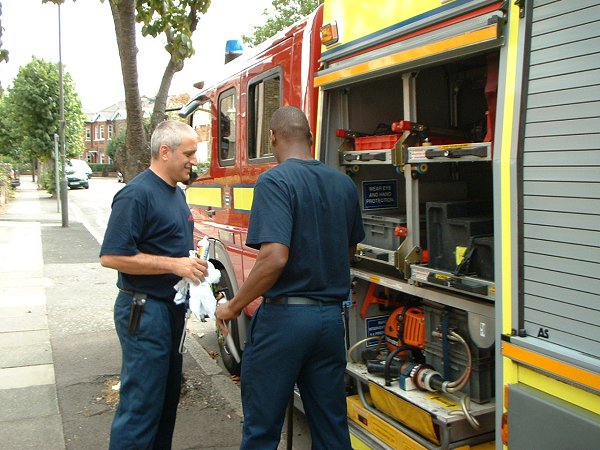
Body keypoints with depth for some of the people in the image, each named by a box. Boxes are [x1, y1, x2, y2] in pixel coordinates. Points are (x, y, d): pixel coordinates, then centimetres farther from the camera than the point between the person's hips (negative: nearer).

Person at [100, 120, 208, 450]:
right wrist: (174, 265, -24)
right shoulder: (137, 194, -17)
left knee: (168, 395, 19)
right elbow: (111, 256, -23)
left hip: (172, 308, 10)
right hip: (144, 310, -9)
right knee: (141, 402, -2)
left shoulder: (177, 193, 12)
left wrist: (193, 265, 5)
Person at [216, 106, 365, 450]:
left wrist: (233, 306, -12)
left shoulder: (276, 181, -14)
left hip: (285, 316, -6)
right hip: (332, 316, 6)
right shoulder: (344, 184, 6)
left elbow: (274, 257, -24)